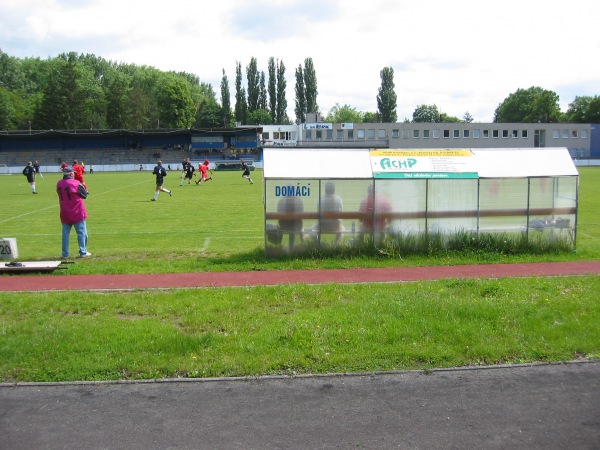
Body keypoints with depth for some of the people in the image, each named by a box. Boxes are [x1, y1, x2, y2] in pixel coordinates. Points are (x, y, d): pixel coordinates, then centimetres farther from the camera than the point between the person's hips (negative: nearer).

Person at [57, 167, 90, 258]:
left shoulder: (59, 184, 3)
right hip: (77, 213, -5)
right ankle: (83, 252, 4)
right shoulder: (75, 183, -13)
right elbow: (84, 195, -5)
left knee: (65, 233, 10)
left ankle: (65, 253, 10)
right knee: (82, 232, 4)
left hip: (65, 213, 5)